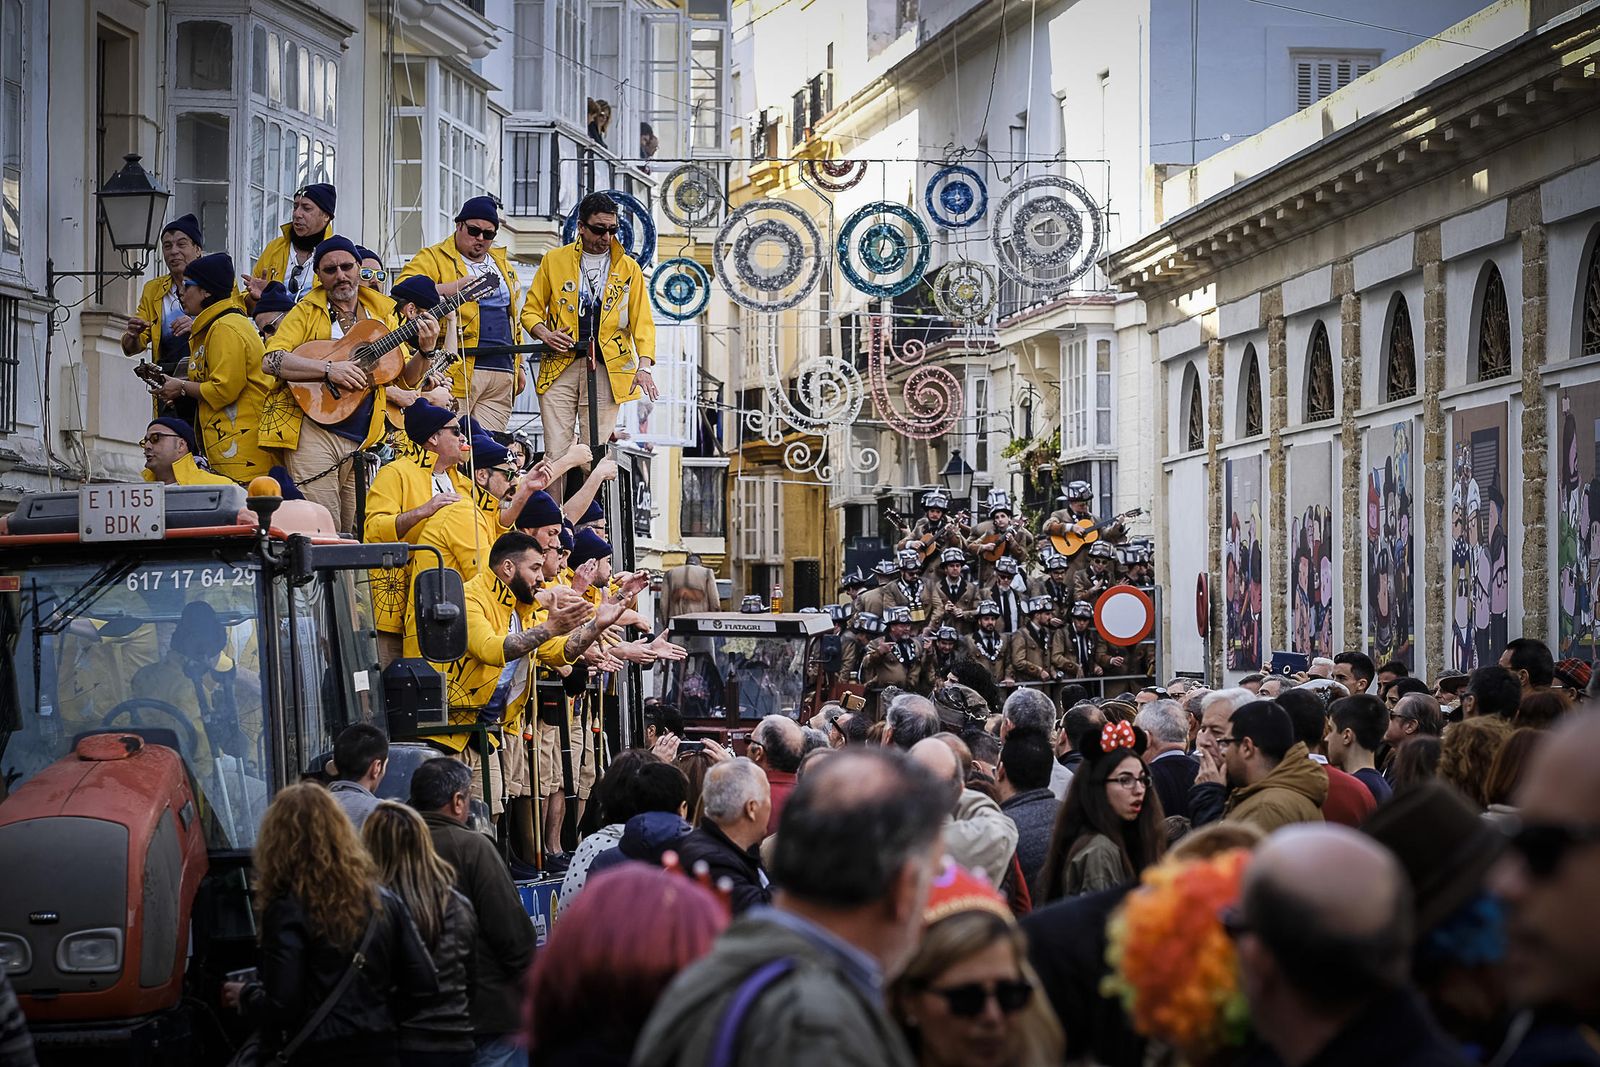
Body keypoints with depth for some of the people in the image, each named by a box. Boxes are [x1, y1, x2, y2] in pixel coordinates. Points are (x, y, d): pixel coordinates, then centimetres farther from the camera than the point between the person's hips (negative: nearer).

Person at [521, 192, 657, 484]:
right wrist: (545, 334, -8)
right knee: (556, 453, -7)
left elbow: (642, 321, 6)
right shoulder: (554, 261, 9)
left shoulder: (628, 268, 11)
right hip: (560, 366, 0)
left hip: (606, 369, 0)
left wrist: (644, 366, -10)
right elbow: (531, 309, 14)